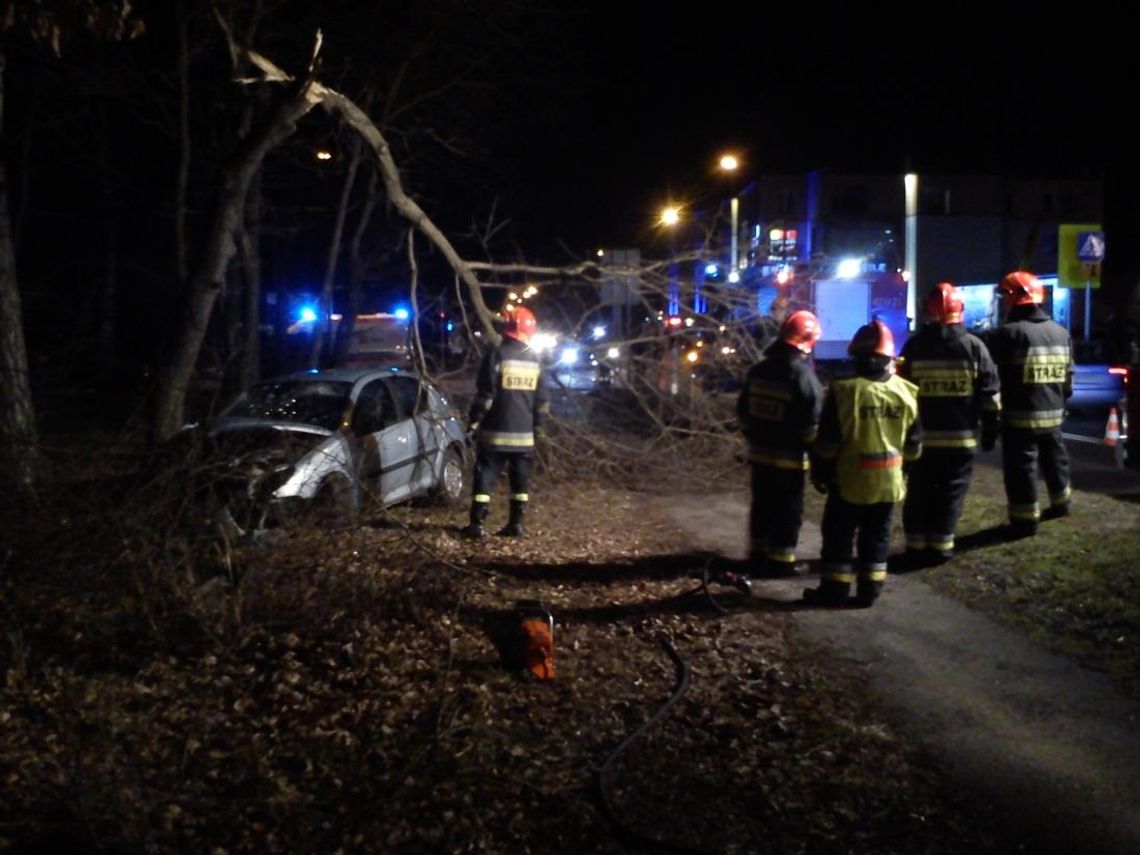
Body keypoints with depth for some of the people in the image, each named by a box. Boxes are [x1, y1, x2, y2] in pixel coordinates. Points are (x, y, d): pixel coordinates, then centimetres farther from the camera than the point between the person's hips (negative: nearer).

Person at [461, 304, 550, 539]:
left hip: (496, 431, -5)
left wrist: (474, 422, -5)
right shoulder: (535, 359, 8)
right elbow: (541, 398, 11)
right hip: (524, 433, 5)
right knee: (520, 480, 11)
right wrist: (538, 425, 20)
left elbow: (485, 394, -12)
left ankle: (477, 524, -1)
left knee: (485, 477, 1)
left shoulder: (497, 354, -10)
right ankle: (516, 524, 12)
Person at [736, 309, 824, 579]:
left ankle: (758, 556, 26)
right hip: (789, 458, -6)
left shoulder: (758, 370, 4)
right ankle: (780, 562, 10)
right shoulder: (803, 376, -17)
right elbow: (811, 425, -16)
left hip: (759, 453, 6)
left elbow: (743, 411, 12)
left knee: (762, 506, 17)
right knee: (787, 511, 5)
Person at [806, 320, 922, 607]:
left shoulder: (844, 391, -15)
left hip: (850, 479, -4)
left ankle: (835, 588, 12)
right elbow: (914, 443, 8)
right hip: (888, 481, 4)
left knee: (838, 535, 9)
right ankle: (870, 590, 17)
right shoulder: (907, 392, -1)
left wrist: (819, 472, 1)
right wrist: (904, 469, 21)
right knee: (877, 536, 14)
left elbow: (827, 441, -11)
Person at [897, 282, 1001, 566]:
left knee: (919, 492, 8)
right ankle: (940, 546, 6)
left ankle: (916, 546, 9)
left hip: (921, 435, 1)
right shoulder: (974, 346, -2)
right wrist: (990, 430, 7)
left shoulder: (914, 346, 0)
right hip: (960, 436, -1)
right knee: (950, 492, 6)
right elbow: (989, 393, -1)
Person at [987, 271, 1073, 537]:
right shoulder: (1061, 333, 8)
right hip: (1052, 413, 7)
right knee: (1054, 458, 24)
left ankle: (1026, 520, 4)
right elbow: (1067, 376, 15)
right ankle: (1060, 502, 42)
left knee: (1021, 467, 0)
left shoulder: (1008, 333, -15)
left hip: (1019, 415, -7)